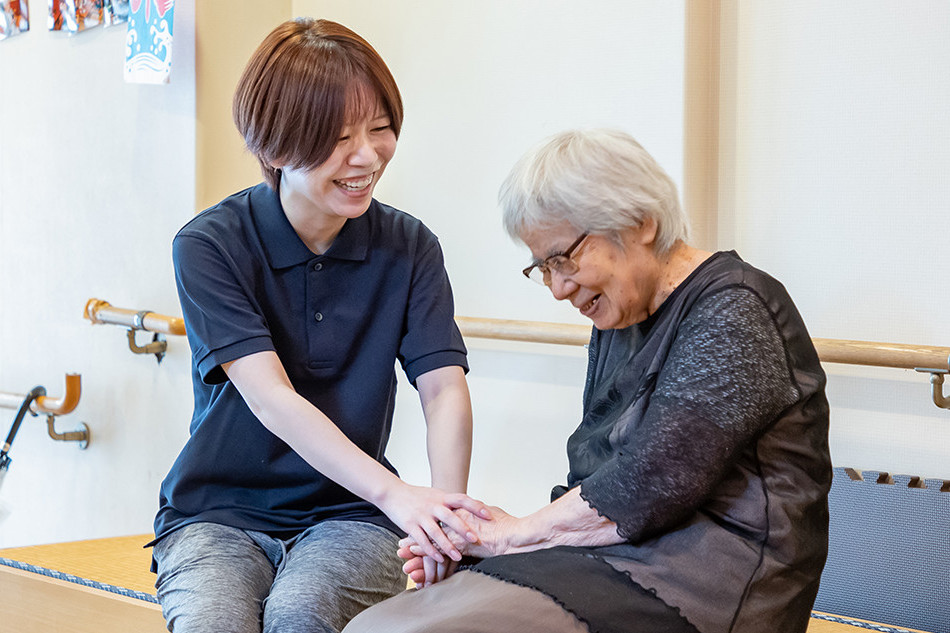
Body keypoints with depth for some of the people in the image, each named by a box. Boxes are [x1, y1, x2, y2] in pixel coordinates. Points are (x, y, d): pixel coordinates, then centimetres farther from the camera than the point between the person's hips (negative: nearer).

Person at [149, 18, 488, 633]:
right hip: (218, 513, -1)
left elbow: (445, 387, -9)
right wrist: (394, 492, -34)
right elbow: (270, 398, -19)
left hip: (347, 514, 1)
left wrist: (446, 504, -31)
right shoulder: (209, 246, -9)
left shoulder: (409, 247, 2)